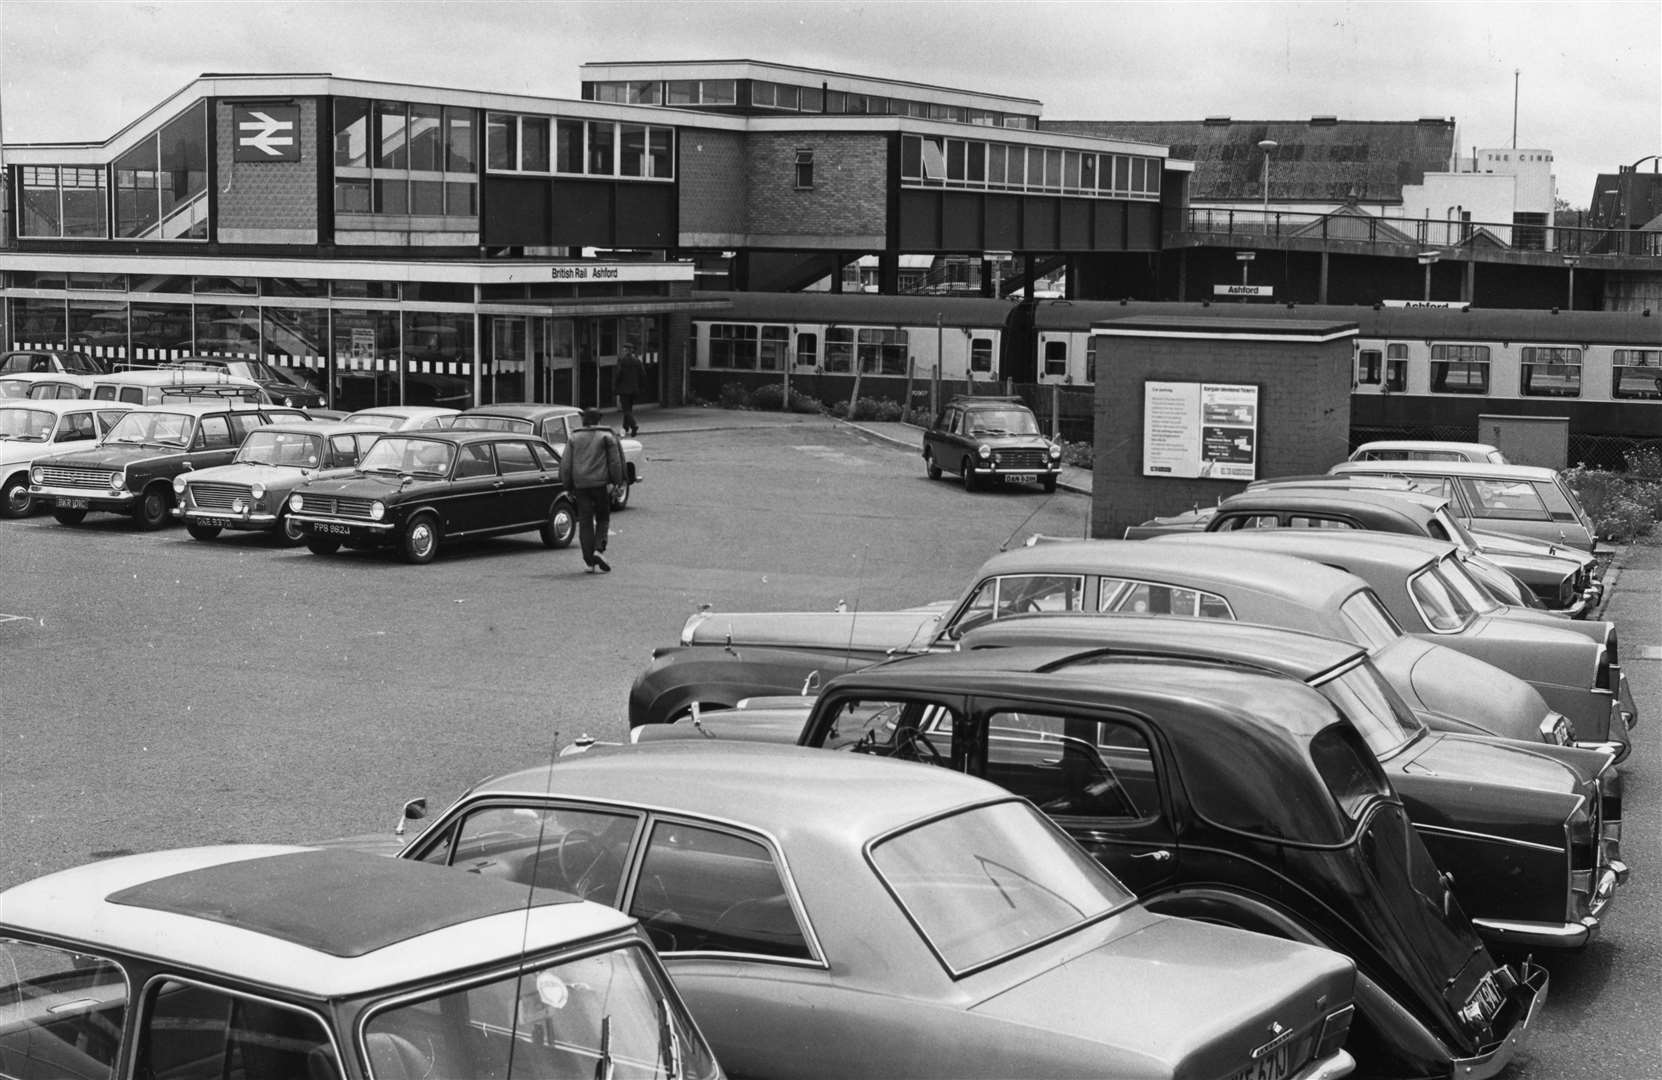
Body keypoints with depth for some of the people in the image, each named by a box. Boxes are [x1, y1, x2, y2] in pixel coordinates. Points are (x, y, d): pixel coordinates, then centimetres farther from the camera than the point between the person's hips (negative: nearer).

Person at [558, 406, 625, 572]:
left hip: (580, 484, 2)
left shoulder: (573, 438, 10)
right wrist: (616, 483, 5)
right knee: (603, 518, 10)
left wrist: (568, 487, 11)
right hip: (601, 484, -2)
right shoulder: (607, 437, 4)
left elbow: (565, 465, 7)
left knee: (585, 523, 3)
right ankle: (599, 549, -12)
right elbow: (615, 462, -1)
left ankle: (590, 562, 0)